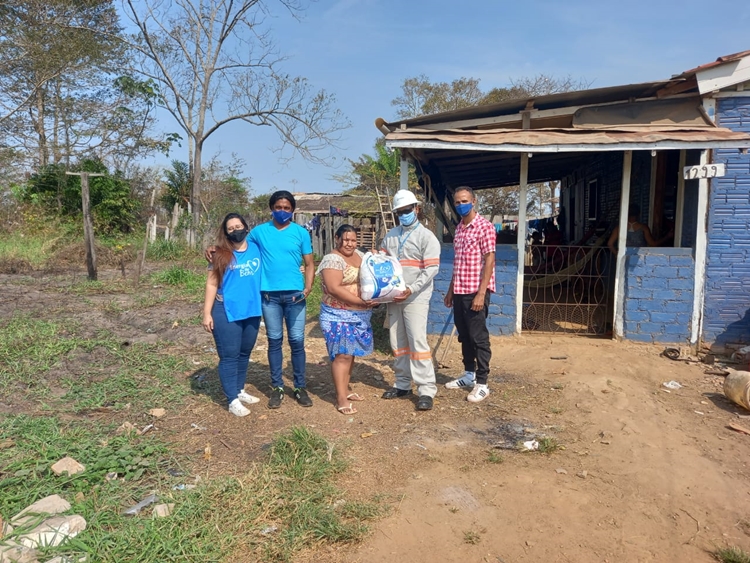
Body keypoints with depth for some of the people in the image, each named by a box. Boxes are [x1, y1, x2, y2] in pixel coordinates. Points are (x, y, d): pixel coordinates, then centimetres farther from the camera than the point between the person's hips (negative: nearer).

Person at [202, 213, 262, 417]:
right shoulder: (221, 255, -6)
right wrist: (207, 312, -10)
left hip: (252, 311, 5)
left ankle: (240, 390, 33)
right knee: (229, 356, 1)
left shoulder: (256, 249, 4)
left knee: (244, 353, 17)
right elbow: (211, 284, -6)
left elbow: (264, 273, 17)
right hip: (227, 312, -4)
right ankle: (233, 400, 10)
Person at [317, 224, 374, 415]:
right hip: (339, 316, -8)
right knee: (342, 354, -7)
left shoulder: (360, 255, 11)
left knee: (351, 352, 14)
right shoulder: (332, 260, -15)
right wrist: (359, 301, -26)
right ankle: (341, 398, -1)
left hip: (359, 315, 8)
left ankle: (345, 389, 27)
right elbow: (334, 288, -24)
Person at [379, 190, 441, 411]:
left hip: (416, 298, -6)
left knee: (418, 342, -10)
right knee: (398, 343, 11)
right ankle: (402, 384, 23)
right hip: (393, 297, 6)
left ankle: (426, 390, -5)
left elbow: (432, 269, -12)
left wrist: (411, 290, -21)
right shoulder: (390, 235, 13)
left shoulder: (426, 236, -4)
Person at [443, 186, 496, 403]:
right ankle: (469, 374, 28)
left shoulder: (485, 226, -9)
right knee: (464, 336, 15)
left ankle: (482, 384, 7)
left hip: (476, 291, -7)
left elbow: (489, 261, -14)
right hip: (459, 291, 7)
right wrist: (450, 290, 17)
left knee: (479, 337, -1)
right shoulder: (459, 228, 14)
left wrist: (481, 293, -20)